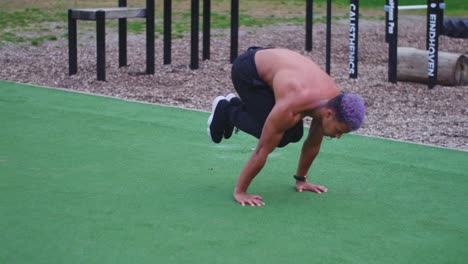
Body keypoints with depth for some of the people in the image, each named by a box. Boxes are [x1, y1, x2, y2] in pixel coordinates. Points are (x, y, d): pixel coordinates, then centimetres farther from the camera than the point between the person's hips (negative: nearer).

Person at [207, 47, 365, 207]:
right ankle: (227, 111, 6)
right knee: (280, 138, -16)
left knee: (294, 134, 0)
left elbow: (313, 144, 0)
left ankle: (235, 108, 18)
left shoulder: (333, 101, -18)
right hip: (247, 69, -7)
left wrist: (301, 179, 8)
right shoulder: (291, 107, -39)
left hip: (273, 64, 7)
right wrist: (239, 192, -25)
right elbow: (262, 151, -31)